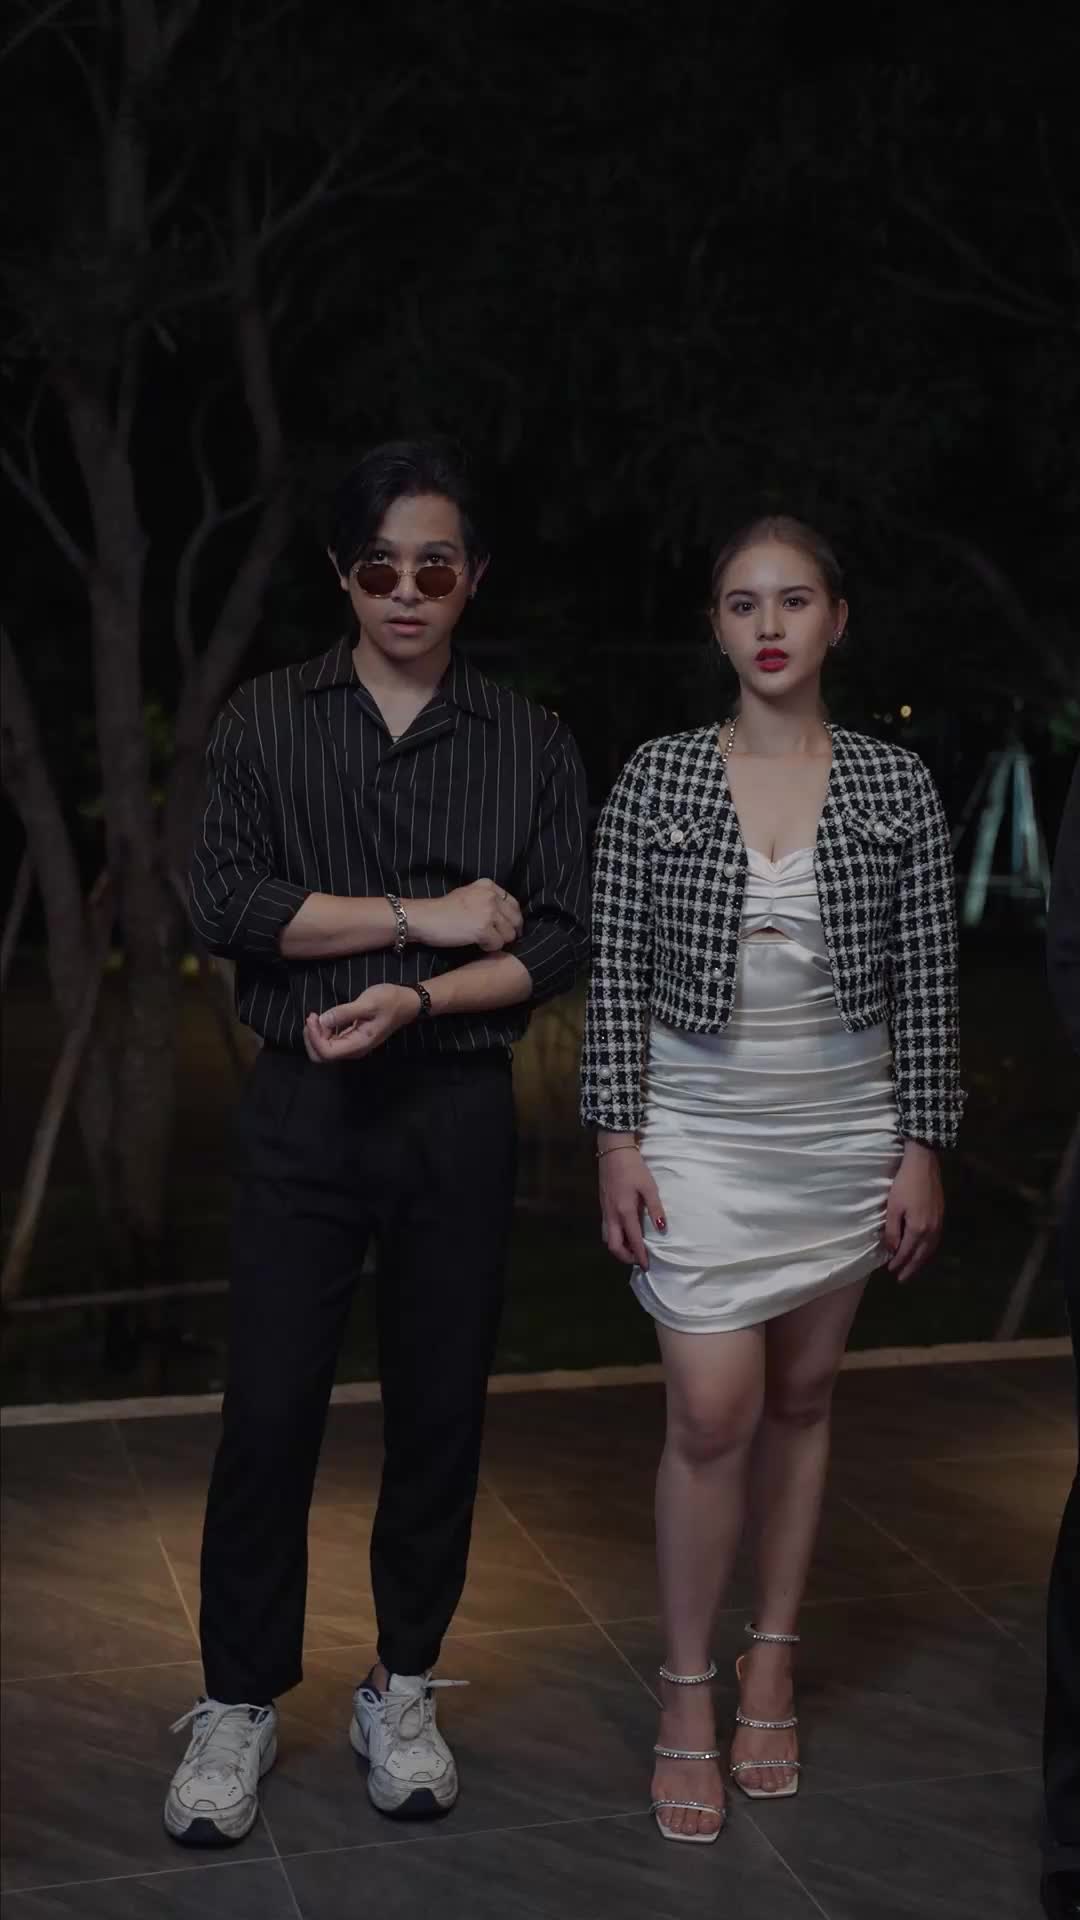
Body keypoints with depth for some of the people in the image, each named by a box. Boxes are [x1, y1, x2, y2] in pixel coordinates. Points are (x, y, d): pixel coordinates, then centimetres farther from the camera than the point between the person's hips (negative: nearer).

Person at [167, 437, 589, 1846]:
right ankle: (240, 1705, 16)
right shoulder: (267, 721, 4)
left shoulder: (530, 743, 7)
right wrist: (422, 914, -11)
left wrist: (412, 1000, -15)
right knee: (269, 1411, 0)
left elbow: (559, 940, 0)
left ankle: (402, 1690, 24)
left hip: (458, 1110, 1)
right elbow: (224, 904, -8)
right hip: (306, 1107, -1)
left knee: (439, 1411, 7)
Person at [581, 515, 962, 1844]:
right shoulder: (656, 780, -3)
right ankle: (687, 1692, 11)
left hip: (843, 1129, 2)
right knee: (714, 1410, -7)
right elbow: (616, 974, -3)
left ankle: (772, 1665, 27)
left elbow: (925, 984, 1)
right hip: (699, 1126, -2)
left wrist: (921, 1149, -1)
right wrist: (618, 1138, -8)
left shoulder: (896, 787, 0)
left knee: (799, 1399, 11)